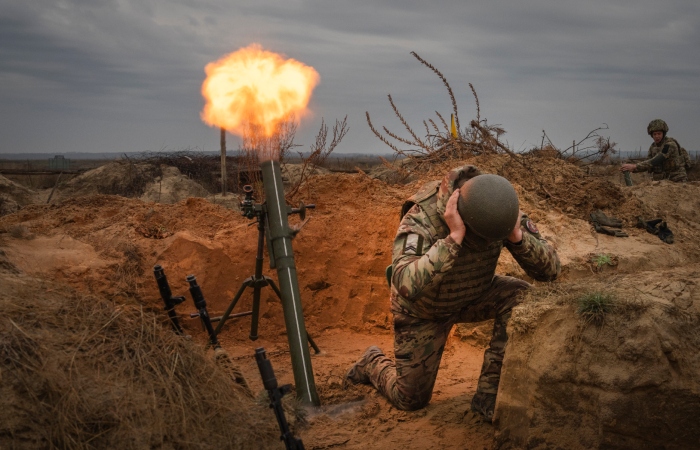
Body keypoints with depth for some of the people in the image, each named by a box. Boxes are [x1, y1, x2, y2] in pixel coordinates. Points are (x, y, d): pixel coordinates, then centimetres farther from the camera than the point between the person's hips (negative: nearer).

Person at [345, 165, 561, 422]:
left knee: (521, 298, -26)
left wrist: (517, 235, -40)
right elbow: (406, 285, -52)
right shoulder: (422, 218, -37)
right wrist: (454, 238, -53)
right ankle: (373, 363, 36)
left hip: (475, 295, 4)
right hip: (423, 308, -3)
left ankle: (490, 394, -15)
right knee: (411, 400, 4)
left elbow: (551, 269, -23)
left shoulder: (500, 212, -24)